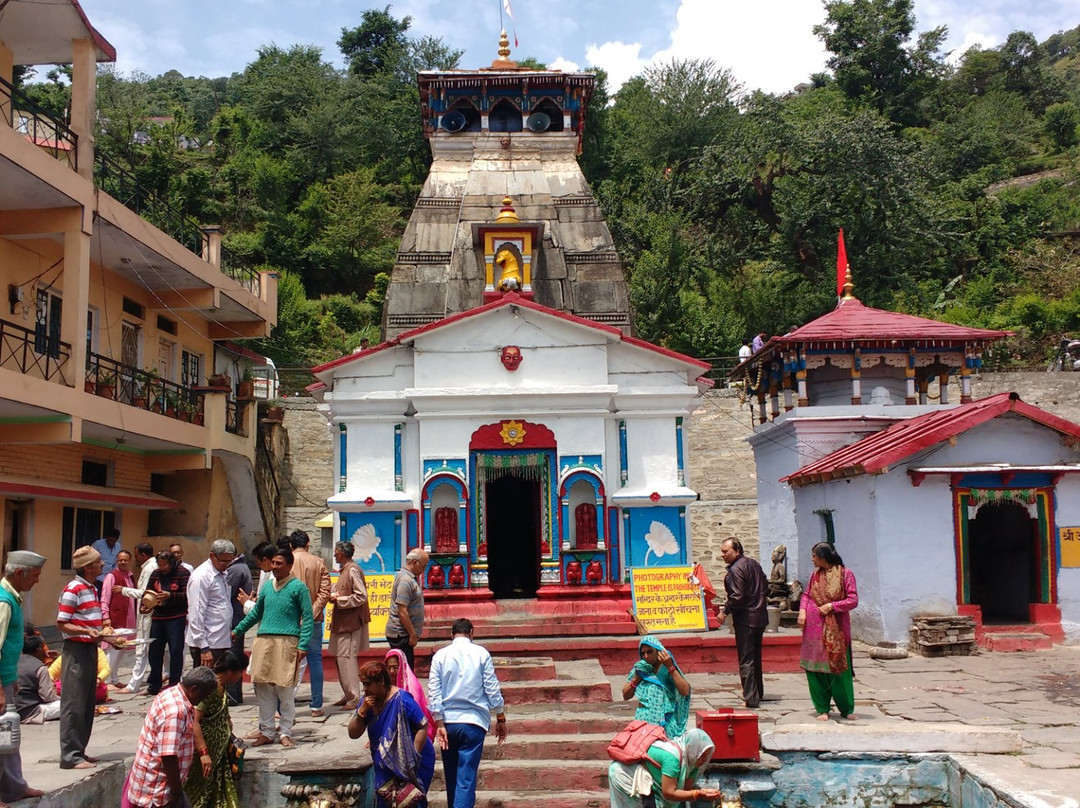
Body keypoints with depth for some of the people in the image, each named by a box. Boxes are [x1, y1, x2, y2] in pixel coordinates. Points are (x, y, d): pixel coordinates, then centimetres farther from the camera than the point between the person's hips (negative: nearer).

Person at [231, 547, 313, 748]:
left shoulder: (298, 587, -1)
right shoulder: (267, 586, 15)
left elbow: (307, 618, -3)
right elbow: (256, 613, 26)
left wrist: (303, 645, -11)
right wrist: (237, 631, 24)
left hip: (286, 642, -5)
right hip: (264, 641, 5)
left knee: (284, 688, -3)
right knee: (263, 688, 6)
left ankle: (285, 733, 8)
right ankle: (266, 732, 17)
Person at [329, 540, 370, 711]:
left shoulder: (353, 570, -14)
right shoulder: (344, 570, 15)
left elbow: (361, 597, -20)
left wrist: (338, 600, -16)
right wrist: (334, 595, 3)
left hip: (350, 623, -10)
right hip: (342, 622, 10)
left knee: (346, 659, -9)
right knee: (340, 658, 13)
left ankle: (354, 699, -4)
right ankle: (347, 695, 21)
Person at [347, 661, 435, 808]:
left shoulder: (401, 700, -21)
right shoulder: (368, 701, 0)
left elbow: (423, 727, -20)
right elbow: (353, 734, -1)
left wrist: (413, 757, -23)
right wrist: (362, 710, -16)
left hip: (408, 767, -6)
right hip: (385, 767, 6)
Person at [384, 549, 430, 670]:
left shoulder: (411, 578, 14)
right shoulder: (405, 580, -18)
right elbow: (402, 612, -22)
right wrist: (412, 635, -17)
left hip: (402, 633, 10)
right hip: (400, 634, -10)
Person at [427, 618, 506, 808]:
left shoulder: (440, 655, 2)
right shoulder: (481, 653, -1)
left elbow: (434, 692, -3)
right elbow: (492, 688, -1)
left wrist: (439, 724, -2)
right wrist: (500, 719, 8)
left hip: (447, 722, 2)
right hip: (473, 721, -2)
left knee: (451, 776, 17)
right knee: (466, 778, -5)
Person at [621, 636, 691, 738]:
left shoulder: (667, 669, -4)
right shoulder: (640, 668, 8)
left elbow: (685, 691, -17)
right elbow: (626, 696, 11)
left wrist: (670, 667, -18)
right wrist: (637, 677, -3)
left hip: (665, 722, -3)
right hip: (643, 718, 3)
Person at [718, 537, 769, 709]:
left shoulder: (735, 570, -17)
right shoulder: (754, 564, 11)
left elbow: (737, 596, -22)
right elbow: (765, 585, 19)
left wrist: (725, 612, -11)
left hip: (745, 619, -9)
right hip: (760, 617, 9)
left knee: (746, 660, -5)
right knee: (756, 657, 21)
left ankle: (751, 699, -6)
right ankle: (758, 692, 32)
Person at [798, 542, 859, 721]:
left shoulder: (845, 574, -5)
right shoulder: (815, 574, 8)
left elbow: (853, 600, -7)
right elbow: (806, 594, 17)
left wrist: (831, 606, -16)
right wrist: (802, 610, -1)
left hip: (835, 629, -4)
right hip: (814, 627, 4)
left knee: (838, 668, 0)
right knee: (815, 668, 2)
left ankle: (847, 709, 16)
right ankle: (822, 709, 13)